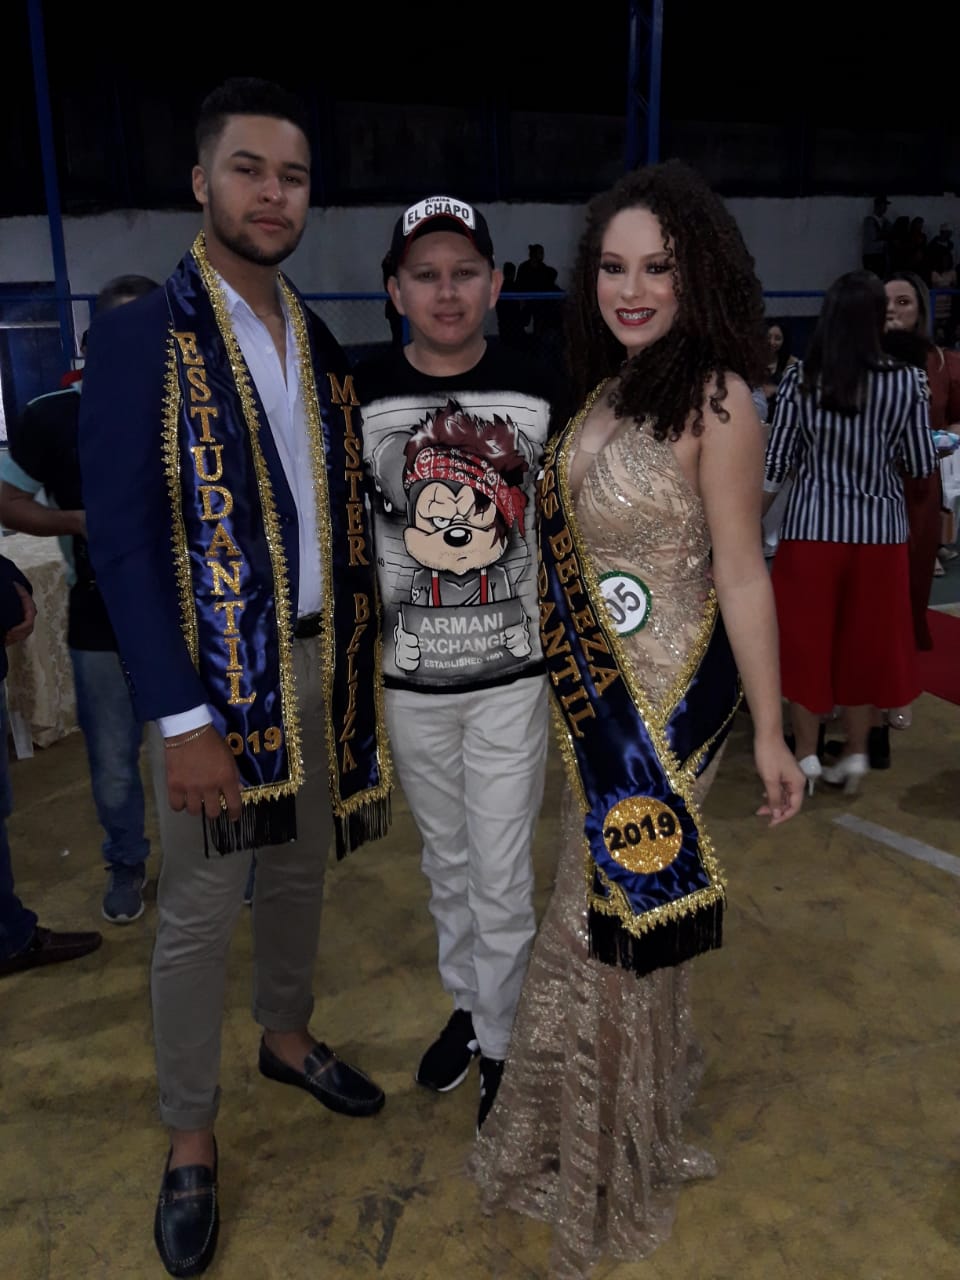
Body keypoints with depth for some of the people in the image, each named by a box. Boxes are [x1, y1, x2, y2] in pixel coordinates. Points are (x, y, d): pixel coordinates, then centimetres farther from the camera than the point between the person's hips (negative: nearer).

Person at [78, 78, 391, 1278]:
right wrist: (182, 718, -19)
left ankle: (286, 1036, 44)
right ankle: (189, 1139, 26)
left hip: (319, 660, 6)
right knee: (197, 913, 6)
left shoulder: (320, 345, 8)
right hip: (216, 675, -5)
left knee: (299, 872, 20)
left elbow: (339, 508, 11)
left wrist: (357, 654, 6)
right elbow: (124, 538, -14)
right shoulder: (141, 336, -10)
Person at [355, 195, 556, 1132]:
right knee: (446, 860, 18)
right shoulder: (361, 398, -3)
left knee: (501, 875, 4)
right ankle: (465, 1003, 40)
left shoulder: (539, 392, -4)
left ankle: (501, 1043, 26)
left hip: (512, 676, -1)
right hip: (409, 680, 2)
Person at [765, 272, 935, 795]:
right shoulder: (907, 381, -6)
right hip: (877, 530, 1)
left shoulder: (800, 378, -7)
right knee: (866, 640, 14)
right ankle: (856, 752, 24)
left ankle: (806, 753, 19)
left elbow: (775, 465, -5)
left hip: (811, 528, -1)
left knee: (807, 639, 11)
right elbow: (921, 466, -1)